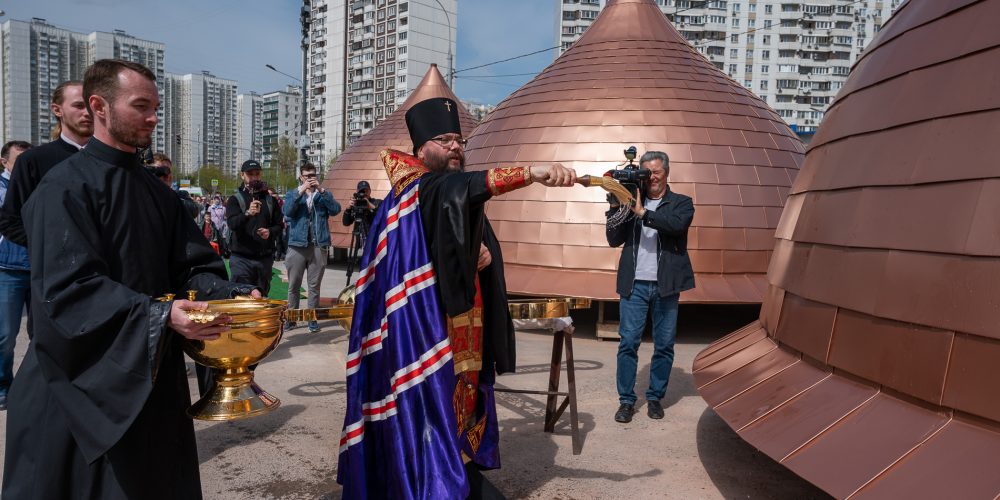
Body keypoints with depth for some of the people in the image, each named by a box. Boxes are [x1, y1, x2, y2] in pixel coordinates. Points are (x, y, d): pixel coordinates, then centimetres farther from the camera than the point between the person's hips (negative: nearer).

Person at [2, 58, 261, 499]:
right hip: (87, 381, -6)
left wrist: (232, 295, -13)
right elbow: (68, 288, -22)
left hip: (152, 375, 6)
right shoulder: (66, 187, -12)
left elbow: (191, 266, 6)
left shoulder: (156, 191, 11)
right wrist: (159, 315, -32)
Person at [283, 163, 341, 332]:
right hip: (297, 245, 0)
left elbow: (336, 209, -7)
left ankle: (313, 319, 11)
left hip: (318, 246, 0)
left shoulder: (323, 195, 12)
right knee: (293, 285, 4)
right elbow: (287, 211, -8)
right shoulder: (292, 194, 11)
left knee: (314, 285, 4)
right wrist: (300, 191, -14)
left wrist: (321, 190, -12)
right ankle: (291, 318, 14)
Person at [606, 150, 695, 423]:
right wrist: (616, 206, -6)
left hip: (666, 284, 0)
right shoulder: (632, 201, 10)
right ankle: (626, 400, 9)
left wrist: (643, 212, -20)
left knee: (664, 345, 6)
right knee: (628, 342, 0)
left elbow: (677, 224, -16)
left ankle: (655, 397, 21)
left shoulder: (682, 203, 6)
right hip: (634, 284, 1)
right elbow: (614, 240, 5)